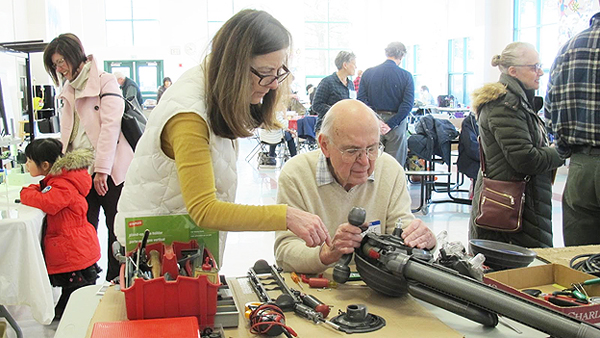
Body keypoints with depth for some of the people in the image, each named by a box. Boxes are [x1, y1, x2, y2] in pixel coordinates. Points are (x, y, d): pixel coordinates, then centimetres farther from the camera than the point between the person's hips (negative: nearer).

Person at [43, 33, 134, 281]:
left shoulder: (105, 81, -4)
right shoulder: (68, 90, 18)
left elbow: (110, 125, -13)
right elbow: (66, 134, 21)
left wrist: (102, 169, -18)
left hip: (109, 171, -6)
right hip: (80, 171, 6)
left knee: (117, 230, 5)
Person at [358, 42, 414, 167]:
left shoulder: (368, 73, 4)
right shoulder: (406, 76, -3)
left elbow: (361, 99, -2)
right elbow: (408, 104, -12)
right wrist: (390, 124, -13)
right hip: (396, 124, -2)